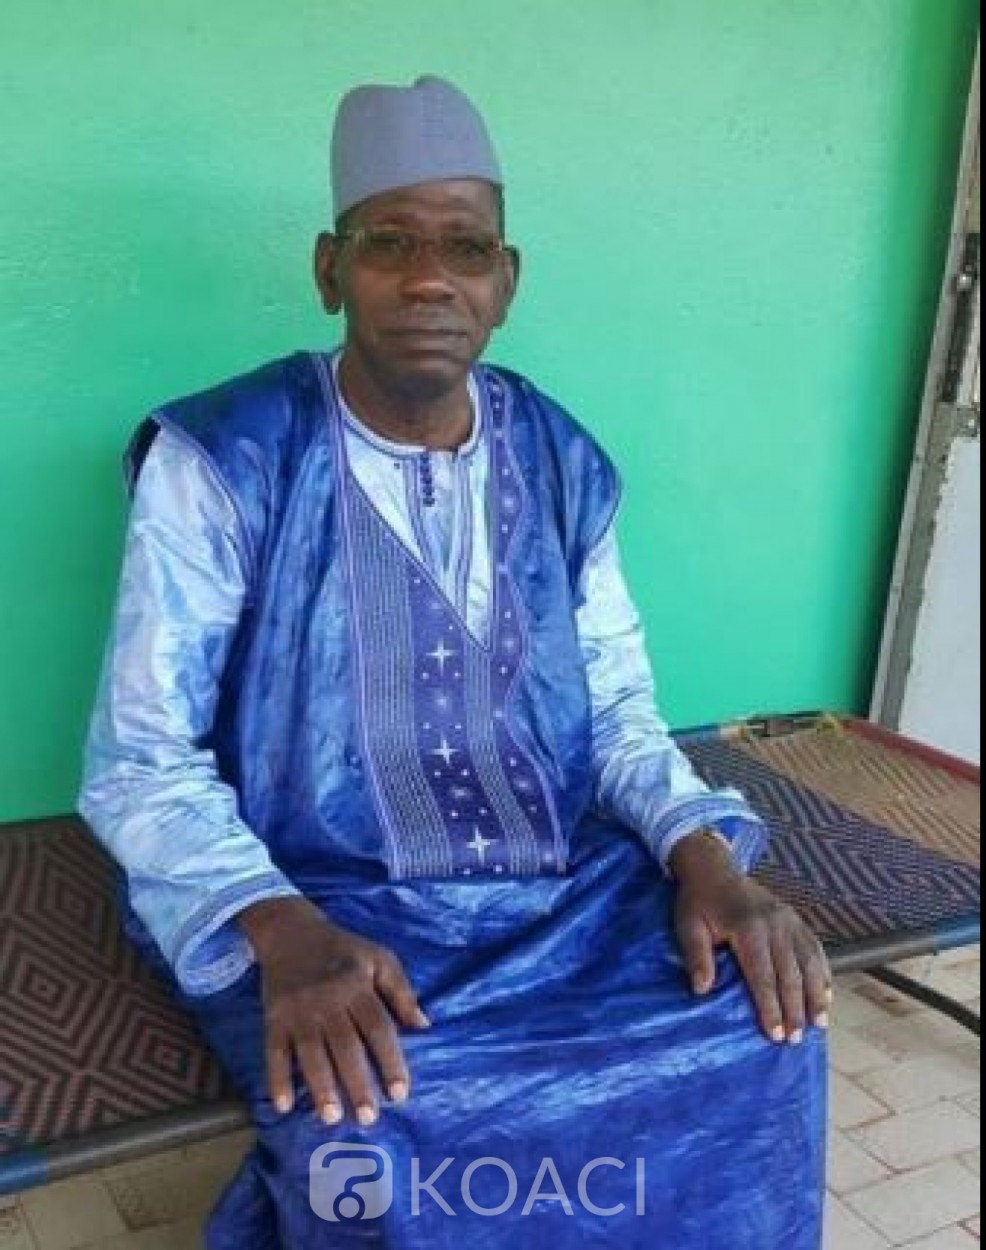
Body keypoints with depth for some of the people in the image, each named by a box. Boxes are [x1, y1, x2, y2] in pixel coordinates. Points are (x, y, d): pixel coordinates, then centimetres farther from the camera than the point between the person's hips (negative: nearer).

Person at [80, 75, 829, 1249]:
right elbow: (138, 759, -9)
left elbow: (619, 708, 11)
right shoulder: (217, 461, -8)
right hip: (316, 903, -4)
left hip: (563, 889, 5)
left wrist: (704, 853, -9)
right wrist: (279, 927, -27)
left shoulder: (566, 465, 6)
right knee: (381, 1143, -32)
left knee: (759, 1037, -18)